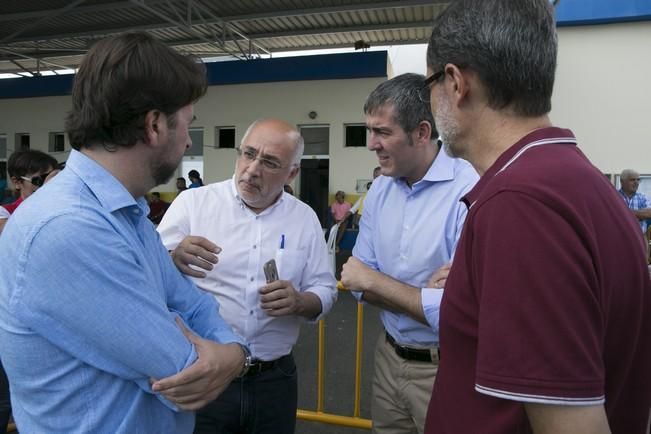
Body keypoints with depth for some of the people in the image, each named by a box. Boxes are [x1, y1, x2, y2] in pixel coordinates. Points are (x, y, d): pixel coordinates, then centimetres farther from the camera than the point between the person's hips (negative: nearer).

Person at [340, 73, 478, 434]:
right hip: (389, 357, 6)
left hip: (446, 368, -6)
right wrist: (429, 292, -18)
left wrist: (376, 281, -16)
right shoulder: (379, 191, -1)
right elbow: (363, 285, 1)